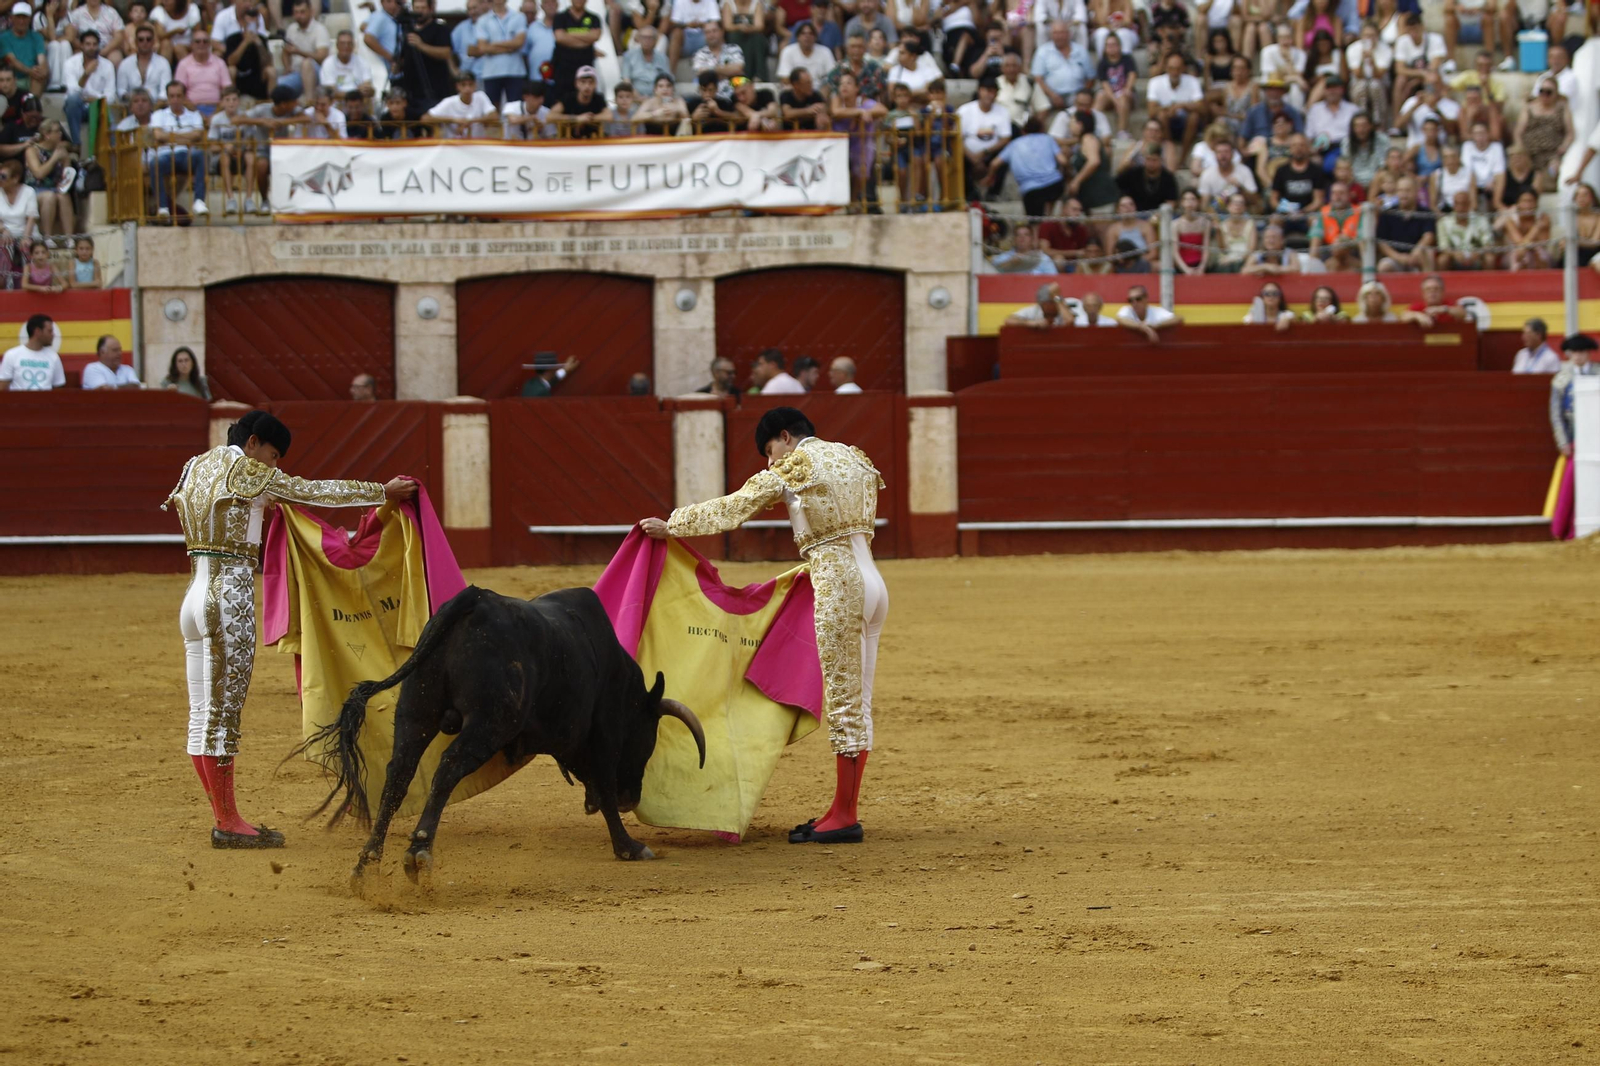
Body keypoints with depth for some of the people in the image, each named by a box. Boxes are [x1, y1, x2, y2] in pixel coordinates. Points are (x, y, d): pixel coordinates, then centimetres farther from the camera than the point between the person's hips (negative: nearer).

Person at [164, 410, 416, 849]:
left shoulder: (196, 468, 15)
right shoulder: (247, 472, -7)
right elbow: (318, 492, -2)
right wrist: (383, 492, 8)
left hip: (196, 595, 9)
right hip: (230, 596, -9)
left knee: (204, 714, 9)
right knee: (224, 712, -5)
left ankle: (223, 818, 15)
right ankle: (228, 823, -1)